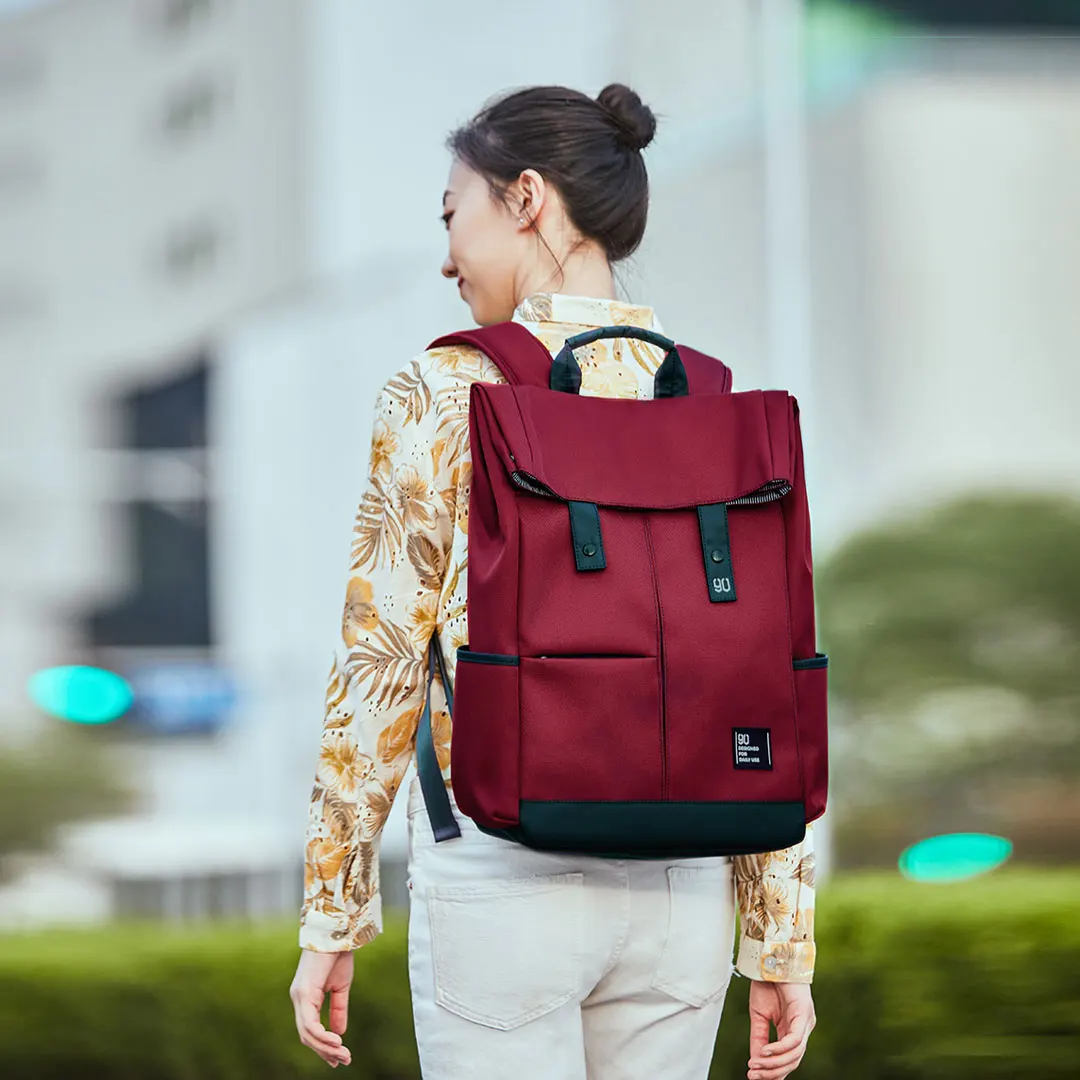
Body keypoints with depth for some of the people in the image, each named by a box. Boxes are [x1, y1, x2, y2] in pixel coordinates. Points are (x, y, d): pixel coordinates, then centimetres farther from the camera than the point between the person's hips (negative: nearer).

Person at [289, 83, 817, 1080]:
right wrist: (783, 946, 8)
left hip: (500, 879, -4)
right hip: (680, 886, 4)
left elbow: (383, 667, -7)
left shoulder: (444, 394, -7)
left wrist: (331, 919, 0)